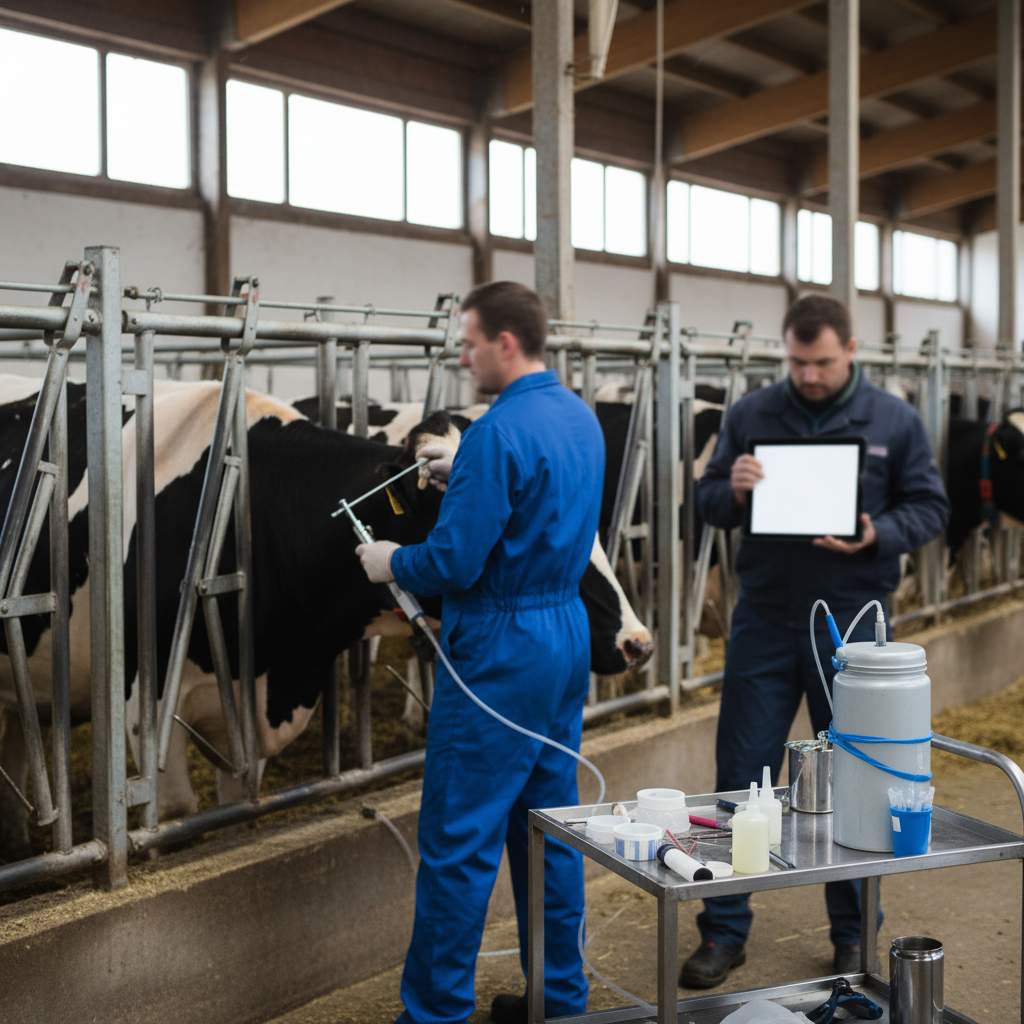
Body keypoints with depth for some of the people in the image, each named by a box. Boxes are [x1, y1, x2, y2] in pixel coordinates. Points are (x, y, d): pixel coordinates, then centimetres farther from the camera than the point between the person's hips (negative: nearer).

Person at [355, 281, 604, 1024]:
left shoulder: (499, 433, -20)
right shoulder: (581, 418, 8)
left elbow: (455, 563, -21)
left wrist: (391, 563, -2)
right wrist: (463, 476, 18)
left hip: (501, 650, -9)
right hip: (567, 635, 9)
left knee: (459, 841, -1)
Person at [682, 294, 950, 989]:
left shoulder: (895, 421, 0)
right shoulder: (752, 414, 3)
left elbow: (929, 509, 1)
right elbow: (708, 503, 6)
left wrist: (877, 535, -19)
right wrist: (734, 491, -17)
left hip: (850, 623, -1)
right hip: (764, 619, 1)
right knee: (740, 777, 5)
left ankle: (854, 935, 25)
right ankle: (724, 932, 18)